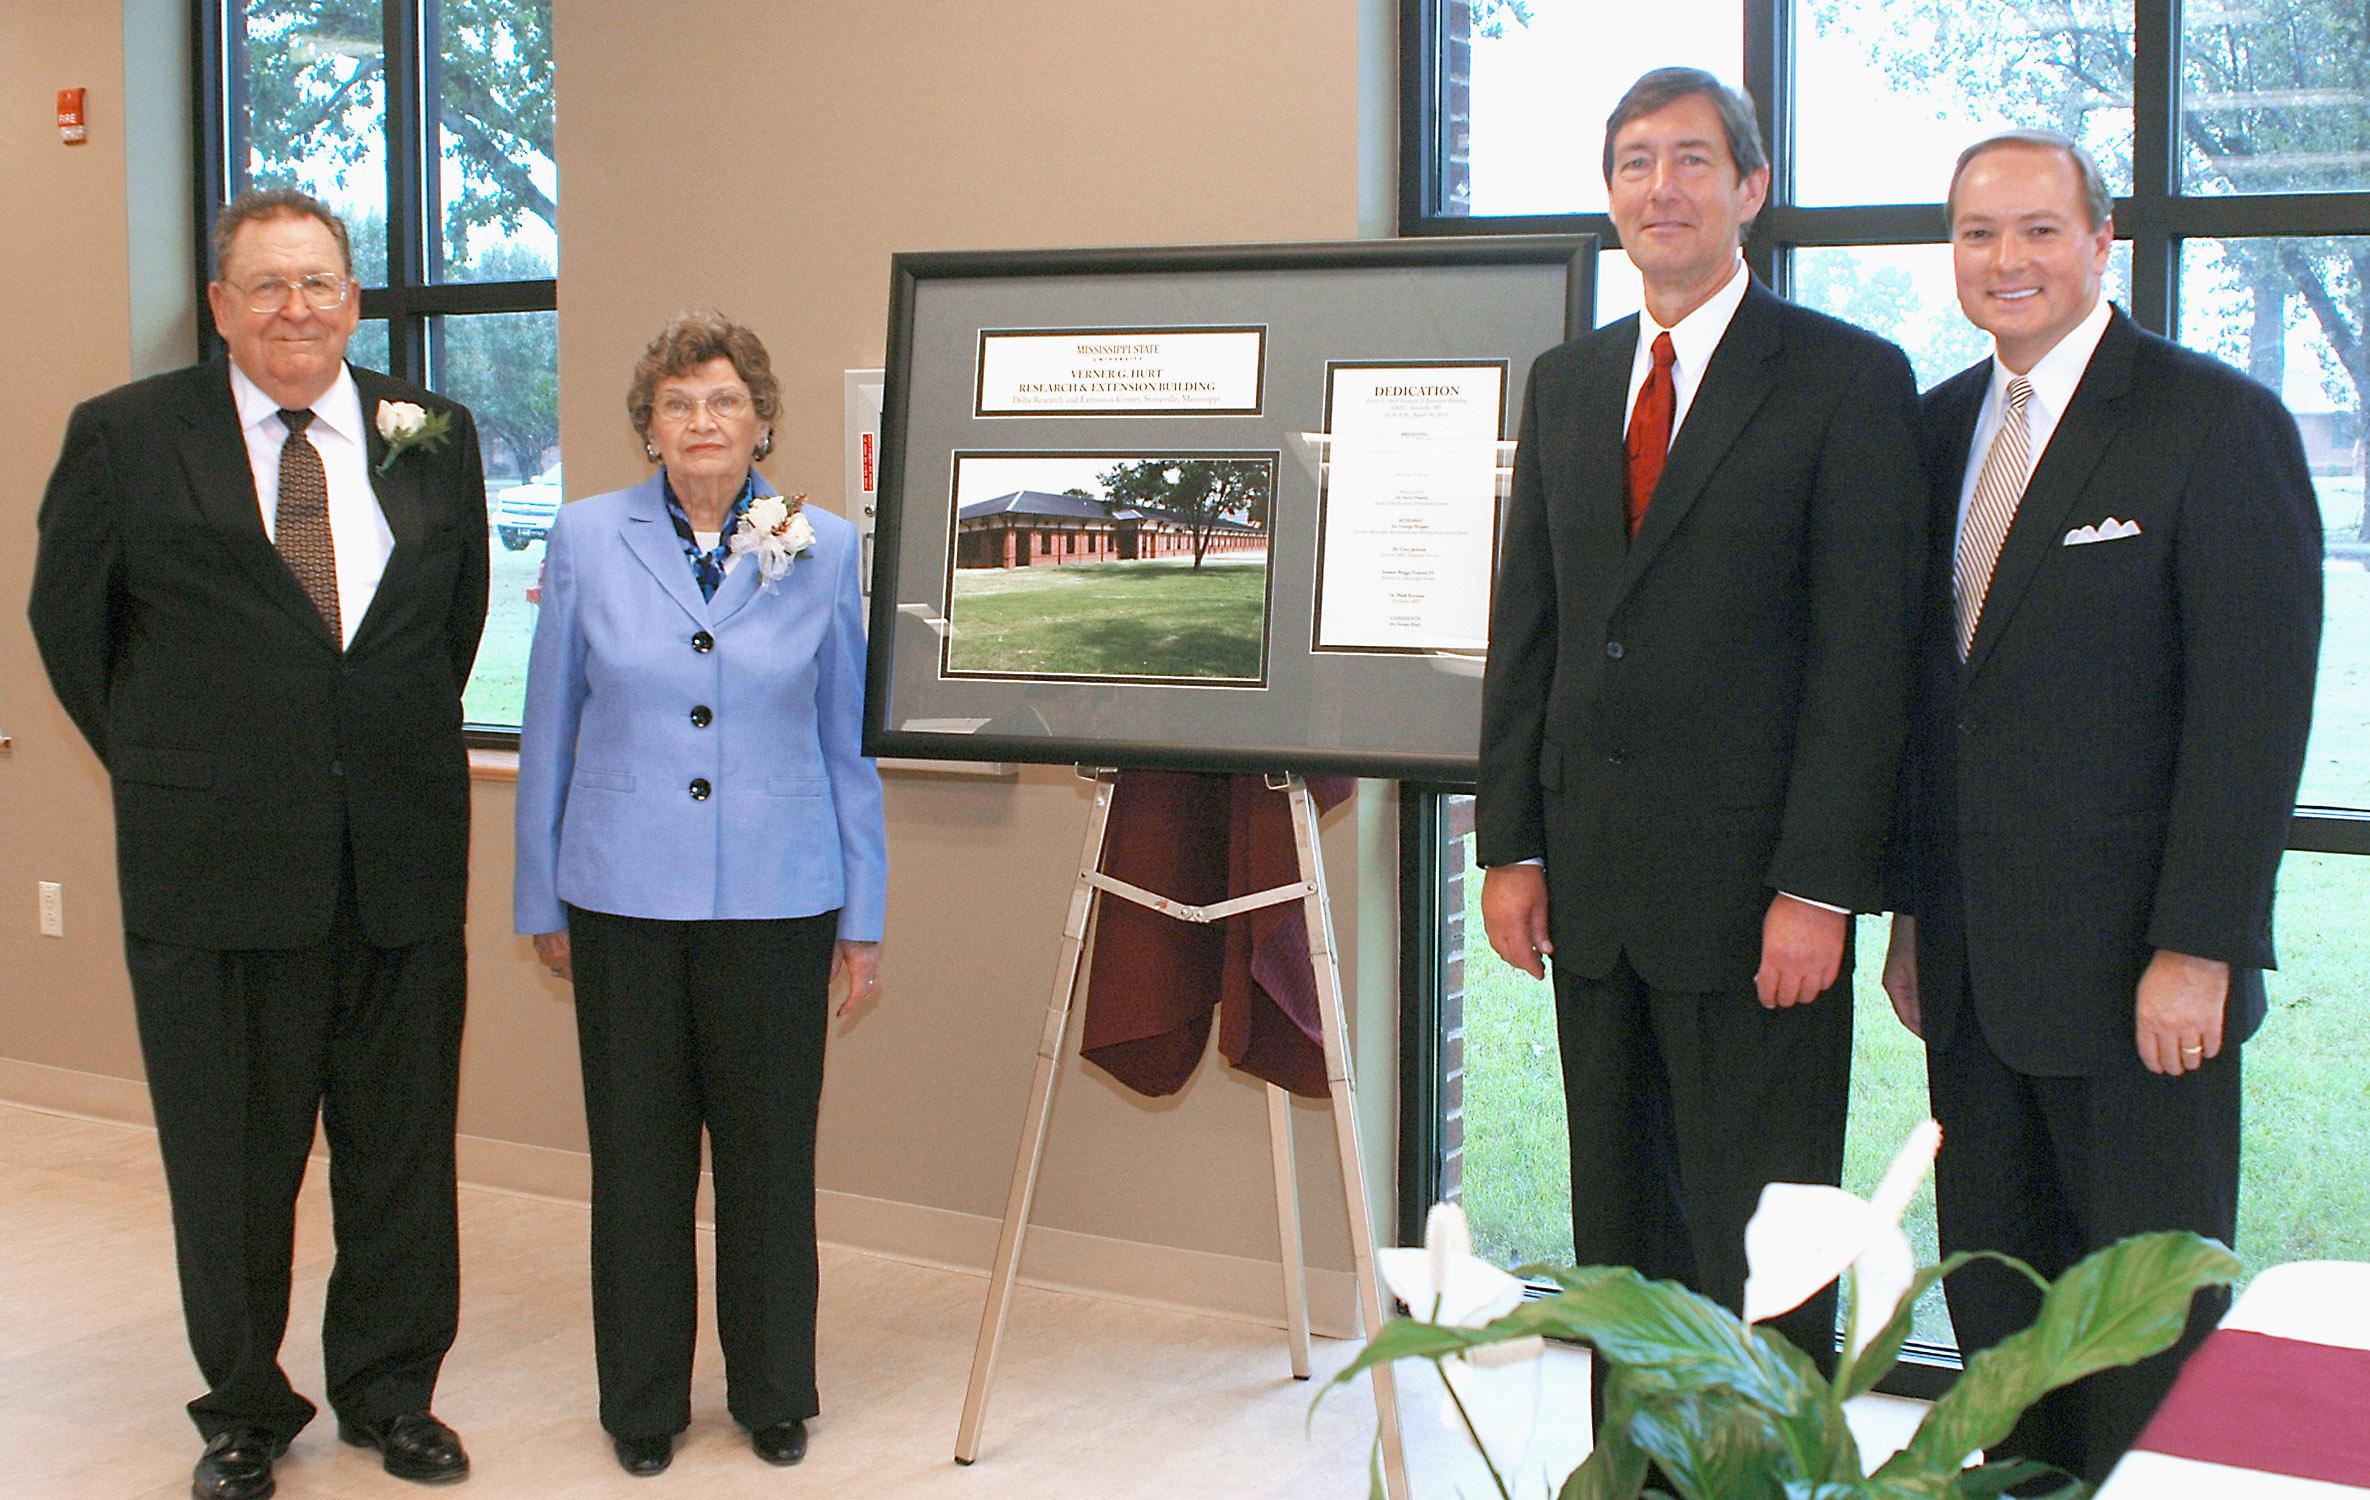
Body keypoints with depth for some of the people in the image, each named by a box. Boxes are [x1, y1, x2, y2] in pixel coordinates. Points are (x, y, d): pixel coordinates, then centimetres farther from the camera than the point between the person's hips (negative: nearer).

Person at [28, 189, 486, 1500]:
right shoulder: (125, 436, -1)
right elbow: (68, 619, 8)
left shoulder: (434, 436, 6)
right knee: (229, 1154, 9)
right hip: (213, 860, -2)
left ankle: (391, 1390, 28)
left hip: (400, 856, 2)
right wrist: (161, 772, 9)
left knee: (400, 1142, 11)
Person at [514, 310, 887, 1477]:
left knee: (770, 1152, 8)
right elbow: (549, 729, 7)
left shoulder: (823, 550, 2)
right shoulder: (588, 539, 1)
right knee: (637, 1153, 8)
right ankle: (642, 1402, 24)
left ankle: (773, 1395, 25)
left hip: (774, 899, 0)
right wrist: (541, 899, 7)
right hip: (625, 897, 0)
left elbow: (848, 738, 6)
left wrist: (864, 914, 6)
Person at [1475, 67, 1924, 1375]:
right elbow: (1524, 630, 13)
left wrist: (1818, 887, -15)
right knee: (1621, 1227, 14)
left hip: (1754, 889, -5)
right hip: (1593, 888, 6)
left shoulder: (1848, 379, -4)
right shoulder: (1564, 382, 14)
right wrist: (1510, 848, 7)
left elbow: (1864, 654, -9)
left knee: (1760, 1247, 1)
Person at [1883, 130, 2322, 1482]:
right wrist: (1915, 912, 11)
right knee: (1995, 1307, 13)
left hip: (2136, 969, -6)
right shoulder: (1940, 428, 11)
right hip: (1973, 964, 6)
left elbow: (2256, 711, -12)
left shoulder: (2221, 425, -8)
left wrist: (2197, 950, -16)